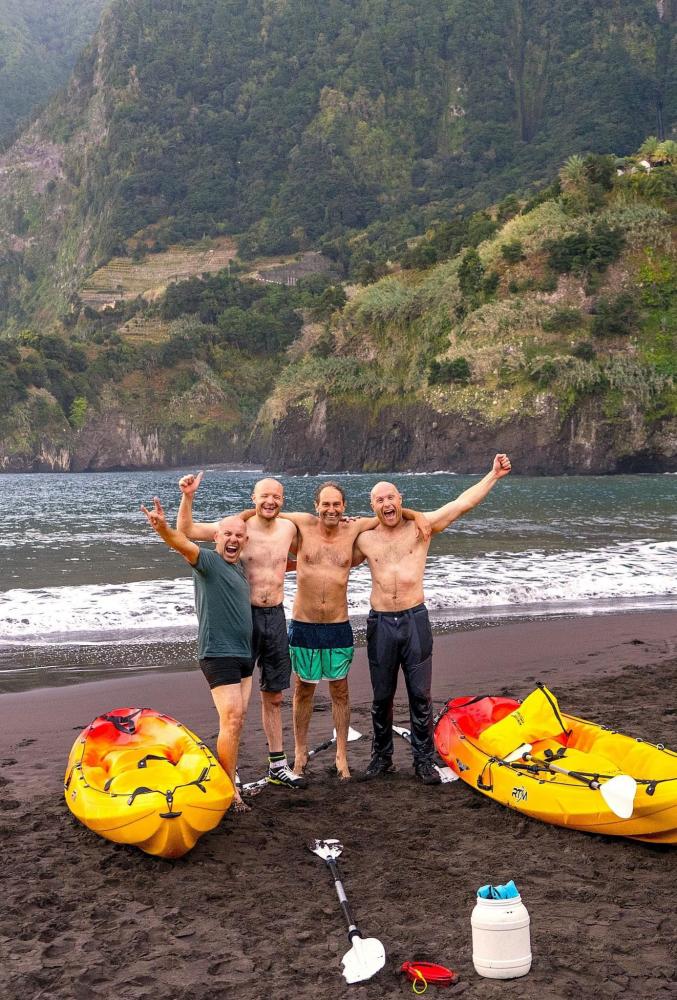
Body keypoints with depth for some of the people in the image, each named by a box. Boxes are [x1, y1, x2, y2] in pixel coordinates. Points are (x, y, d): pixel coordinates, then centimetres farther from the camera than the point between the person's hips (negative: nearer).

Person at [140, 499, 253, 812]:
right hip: (218, 654, -8)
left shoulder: (239, 567, 14)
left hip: (244, 654, 8)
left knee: (237, 719, 12)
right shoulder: (207, 560, -10)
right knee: (231, 721, -11)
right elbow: (183, 543, -33)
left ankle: (226, 773, 23)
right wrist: (163, 527, -51)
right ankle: (230, 791, -4)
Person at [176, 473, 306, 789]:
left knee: (273, 697, 14)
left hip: (275, 616, 5)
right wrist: (188, 497, -25)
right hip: (244, 616, -4)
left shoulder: (289, 529, 6)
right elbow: (186, 531, -11)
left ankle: (278, 766, 24)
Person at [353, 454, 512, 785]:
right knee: (381, 696, 10)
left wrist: (494, 475, -3)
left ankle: (424, 760, 13)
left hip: (415, 620, -1)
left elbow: (462, 503, 0)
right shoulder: (365, 540, 7)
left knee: (420, 695, 3)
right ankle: (382, 755, 25)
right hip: (381, 622, 1)